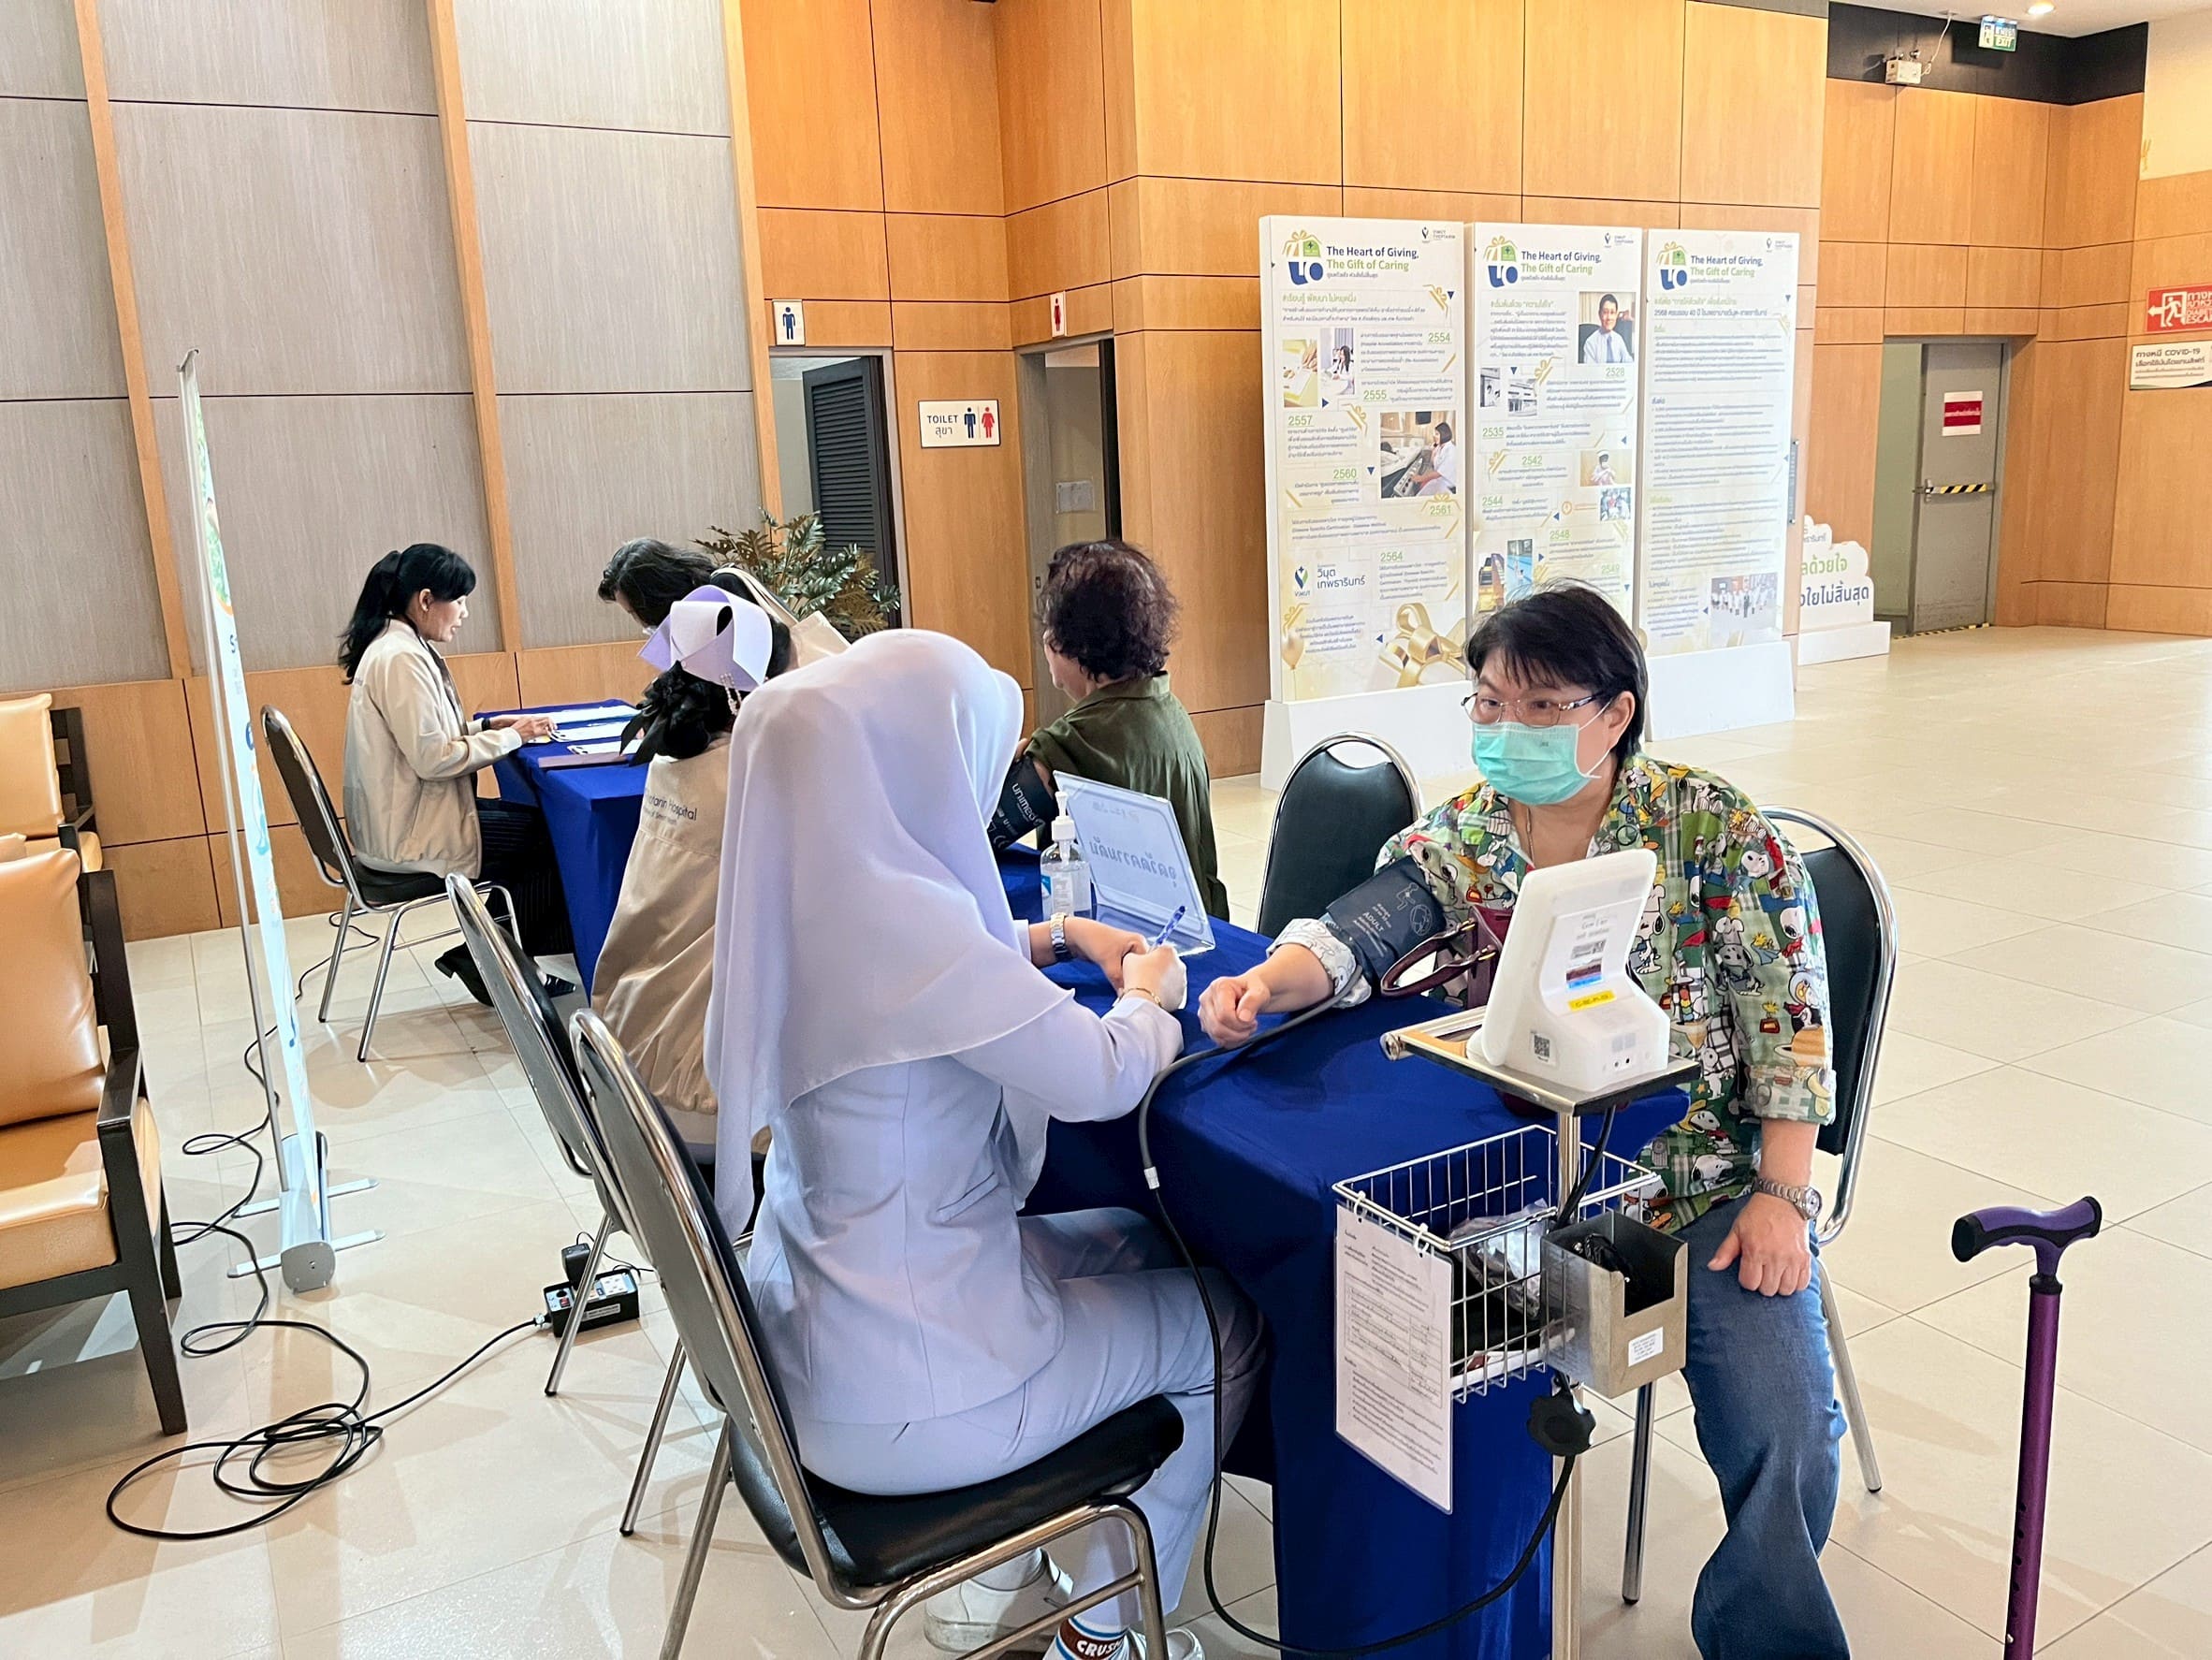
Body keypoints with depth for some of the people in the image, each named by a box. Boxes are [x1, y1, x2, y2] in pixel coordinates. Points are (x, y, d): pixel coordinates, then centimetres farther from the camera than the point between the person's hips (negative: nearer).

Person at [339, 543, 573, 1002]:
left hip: (409, 817, 9)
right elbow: (432, 758, -25)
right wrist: (512, 738, -15)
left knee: (536, 820, 13)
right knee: (553, 837, 1)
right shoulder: (401, 659, -21)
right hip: (414, 835, -9)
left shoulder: (398, 647, 9)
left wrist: (489, 725, 3)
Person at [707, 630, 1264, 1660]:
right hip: (899, 1395, -8)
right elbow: (1106, 1079, -21)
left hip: (813, 1315, 8)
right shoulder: (905, 920, -31)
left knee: (1141, 1242, 26)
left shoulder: (812, 890, -4)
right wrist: (1148, 996, -1)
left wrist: (1059, 935, 11)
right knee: (1225, 1324, 14)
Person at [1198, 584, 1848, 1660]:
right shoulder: (1458, 837, 3)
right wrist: (1262, 983, -32)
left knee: (1782, 1437, -16)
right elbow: (1350, 934, -10)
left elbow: (1788, 1021, -5)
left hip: (1698, 1177, -1)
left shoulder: (1714, 830, -4)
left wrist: (1780, 1194, -12)